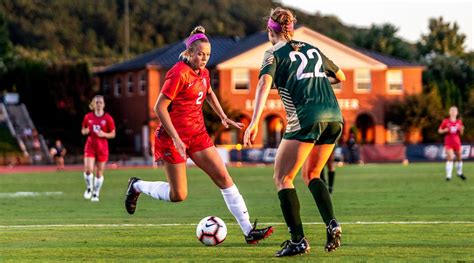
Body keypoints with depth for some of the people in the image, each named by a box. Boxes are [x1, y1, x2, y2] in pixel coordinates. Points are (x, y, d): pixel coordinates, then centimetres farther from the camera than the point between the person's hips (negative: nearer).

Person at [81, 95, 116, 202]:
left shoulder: (108, 118, -3)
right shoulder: (88, 117, 3)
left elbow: (113, 134, 1)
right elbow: (83, 131, 15)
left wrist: (104, 134, -18)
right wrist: (86, 131, -8)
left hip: (102, 148, -1)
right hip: (90, 146, 1)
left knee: (100, 172, 3)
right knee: (88, 169, -15)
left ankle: (96, 194, 17)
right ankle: (89, 188, 12)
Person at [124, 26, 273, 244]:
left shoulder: (203, 73, 7)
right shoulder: (179, 73, -18)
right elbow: (159, 107, -19)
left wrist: (223, 117, 20)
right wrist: (175, 138, -23)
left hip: (197, 134, 7)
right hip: (174, 136, -7)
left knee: (224, 178, -3)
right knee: (178, 195, -3)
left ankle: (248, 230, -4)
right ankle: (137, 186, 24)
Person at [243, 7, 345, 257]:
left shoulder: (274, 53, 6)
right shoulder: (312, 50, 22)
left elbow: (265, 83, -13)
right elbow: (340, 76, 34)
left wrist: (254, 123, -22)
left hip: (306, 119, -6)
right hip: (334, 116, 6)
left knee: (282, 178, 5)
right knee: (311, 174, 23)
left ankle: (298, 240, -5)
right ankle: (331, 223, 2)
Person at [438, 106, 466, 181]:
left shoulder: (459, 122, 5)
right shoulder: (445, 121, -2)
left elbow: (461, 134, 9)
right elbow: (439, 130, 4)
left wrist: (461, 130, -13)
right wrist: (445, 130, -16)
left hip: (457, 142, 3)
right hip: (448, 142, -3)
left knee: (459, 158, 11)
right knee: (450, 158, -15)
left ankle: (459, 173, 34)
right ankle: (448, 175, -14)